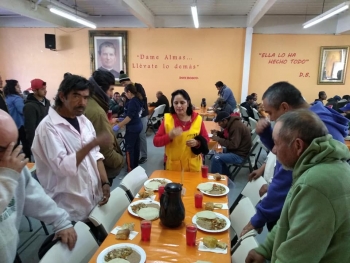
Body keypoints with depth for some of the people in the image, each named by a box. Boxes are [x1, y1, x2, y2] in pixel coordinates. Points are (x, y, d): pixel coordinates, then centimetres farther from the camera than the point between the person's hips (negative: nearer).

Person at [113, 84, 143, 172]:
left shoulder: (132, 102, -20)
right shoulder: (138, 100, 7)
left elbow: (129, 117, -24)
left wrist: (118, 126, -21)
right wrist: (122, 119, 22)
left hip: (132, 128, -9)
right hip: (137, 126, 9)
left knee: (129, 148, -1)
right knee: (136, 147, 16)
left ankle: (130, 169, 5)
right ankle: (135, 166, 26)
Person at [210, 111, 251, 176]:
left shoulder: (236, 126, -24)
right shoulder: (231, 123, 5)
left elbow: (233, 145, -29)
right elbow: (227, 136, 22)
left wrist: (218, 139, -23)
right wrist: (217, 133, 4)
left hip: (240, 154, -11)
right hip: (235, 150, 11)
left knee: (216, 158, -22)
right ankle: (226, 176, 24)